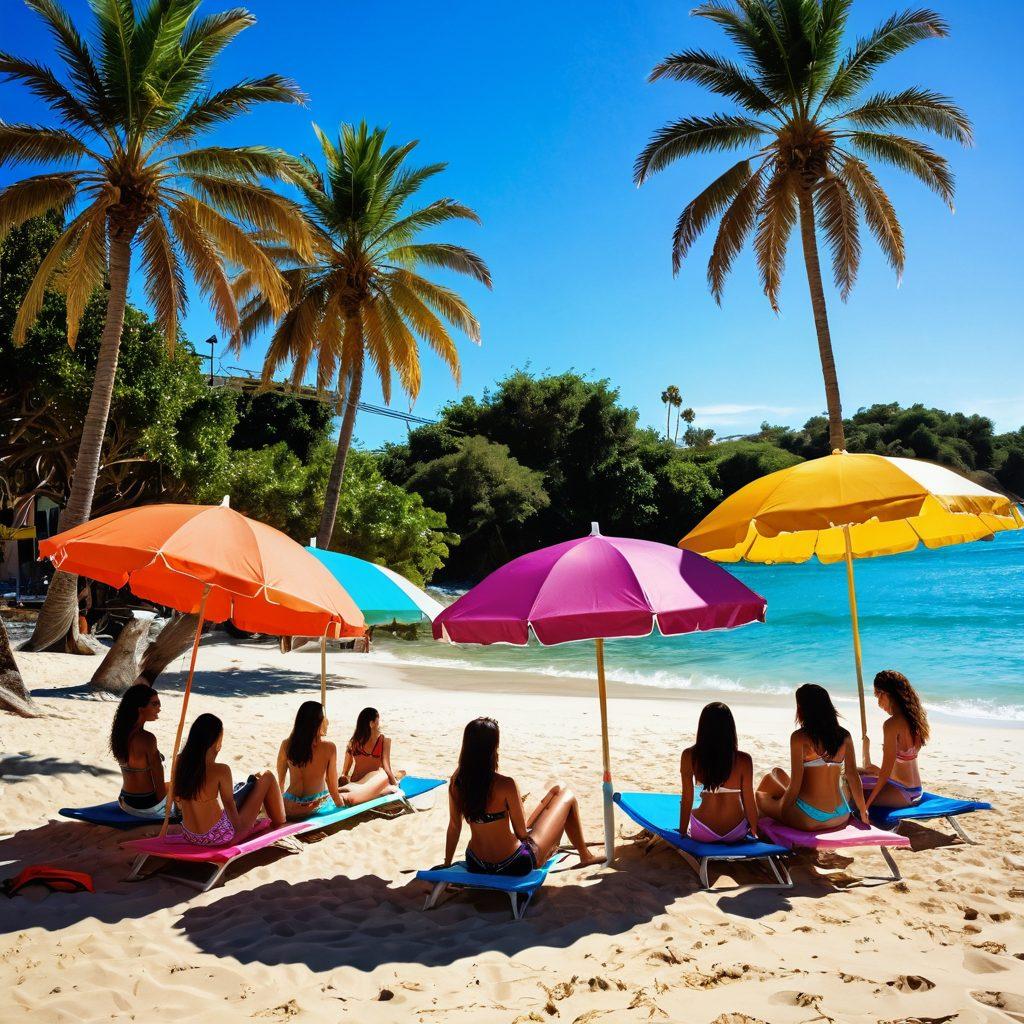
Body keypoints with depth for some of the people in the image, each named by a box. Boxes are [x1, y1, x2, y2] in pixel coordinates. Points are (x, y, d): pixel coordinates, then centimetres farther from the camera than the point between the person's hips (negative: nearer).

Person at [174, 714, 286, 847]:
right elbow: (229, 804, -11)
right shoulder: (221, 770, -23)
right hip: (221, 838, -7)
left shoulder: (180, 763, -6)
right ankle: (281, 825, 24)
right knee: (266, 777, 9)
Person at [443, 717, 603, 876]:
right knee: (567, 797, 12)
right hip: (514, 866, -6)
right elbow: (521, 833, -15)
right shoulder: (505, 785, -26)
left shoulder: (457, 782, -9)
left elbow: (454, 827, 1)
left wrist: (447, 864, 15)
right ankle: (585, 856, 31)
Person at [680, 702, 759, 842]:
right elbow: (749, 802, -7)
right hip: (736, 834, 0)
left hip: (702, 835, 0)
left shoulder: (689, 756, -13)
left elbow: (686, 799, -7)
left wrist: (682, 832, 6)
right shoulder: (743, 760, -15)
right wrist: (754, 831, 12)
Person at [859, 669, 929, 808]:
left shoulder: (892, 724, -22)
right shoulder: (914, 718, 3)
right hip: (916, 792, 9)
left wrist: (866, 804, -14)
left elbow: (886, 771, -21)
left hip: (901, 793, -9)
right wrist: (879, 771, 23)